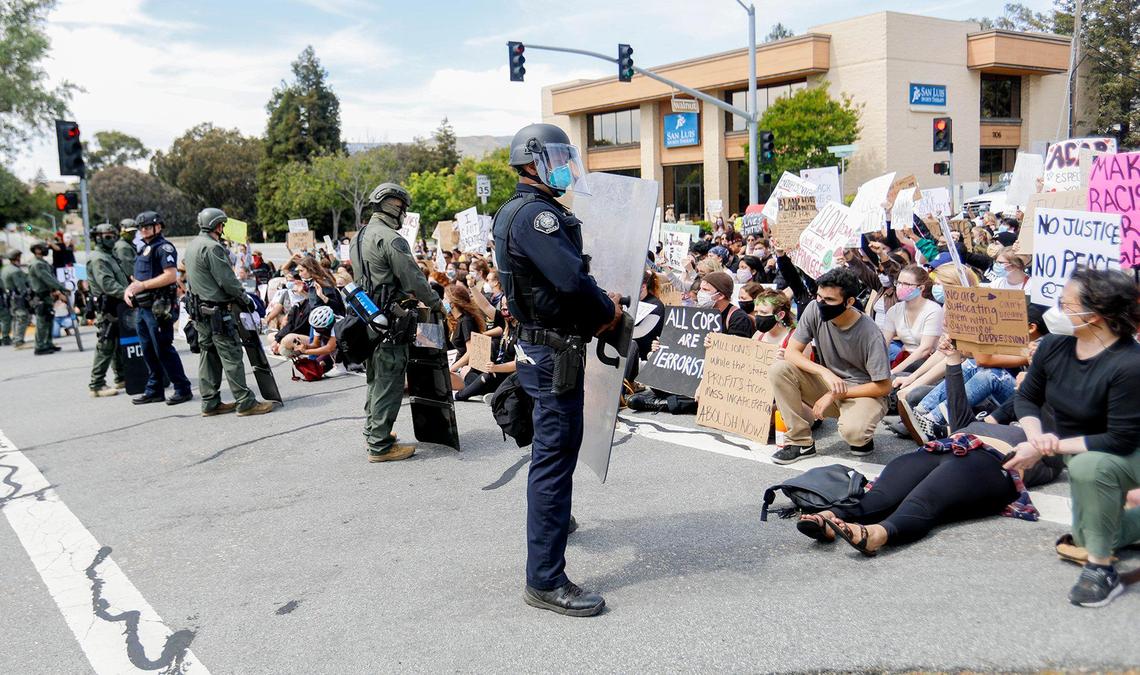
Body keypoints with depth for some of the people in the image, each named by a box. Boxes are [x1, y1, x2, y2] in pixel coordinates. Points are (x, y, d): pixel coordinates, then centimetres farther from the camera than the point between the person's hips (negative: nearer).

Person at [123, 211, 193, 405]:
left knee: (164, 350, -7)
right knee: (148, 351, 12)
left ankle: (183, 389, 0)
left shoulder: (164, 247, -9)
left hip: (159, 307, -9)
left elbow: (171, 276, -20)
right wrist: (130, 289, 6)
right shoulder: (144, 249, 19)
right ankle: (154, 391, 20)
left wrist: (143, 285, -19)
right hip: (143, 307, 9)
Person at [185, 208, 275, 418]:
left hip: (199, 310, 10)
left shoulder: (192, 245, 15)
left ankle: (210, 403, 16)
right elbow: (227, 280, -18)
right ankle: (245, 402, -4)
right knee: (231, 355, -7)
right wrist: (245, 299, -4)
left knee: (208, 355, 12)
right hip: (217, 312, -10)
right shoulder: (212, 248, -17)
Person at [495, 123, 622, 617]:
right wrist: (608, 308, -12)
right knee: (555, 457, -8)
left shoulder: (523, 211, 15)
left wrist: (597, 310, 6)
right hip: (555, 355, -11)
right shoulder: (536, 213, -19)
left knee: (555, 450, 28)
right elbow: (572, 280, -30)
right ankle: (545, 580, -2)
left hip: (546, 348, 11)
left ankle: (551, 520, 50)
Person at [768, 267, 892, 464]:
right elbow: (791, 352, -11)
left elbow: (883, 387, -17)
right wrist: (825, 373, -27)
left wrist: (835, 395, -18)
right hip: (827, 381, 5)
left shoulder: (871, 334, -23)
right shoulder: (815, 309, -13)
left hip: (863, 392, -4)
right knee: (778, 370, -21)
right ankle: (801, 442, -10)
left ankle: (863, 435, 4)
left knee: (852, 431, -37)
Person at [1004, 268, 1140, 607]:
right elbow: (1026, 397, -3)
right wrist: (1037, 436, -22)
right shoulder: (1055, 345, -17)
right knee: (1087, 537, 20)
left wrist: (1050, 447, -32)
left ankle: (1101, 570, -24)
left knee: (1088, 465, -41)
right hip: (1080, 454, 7)